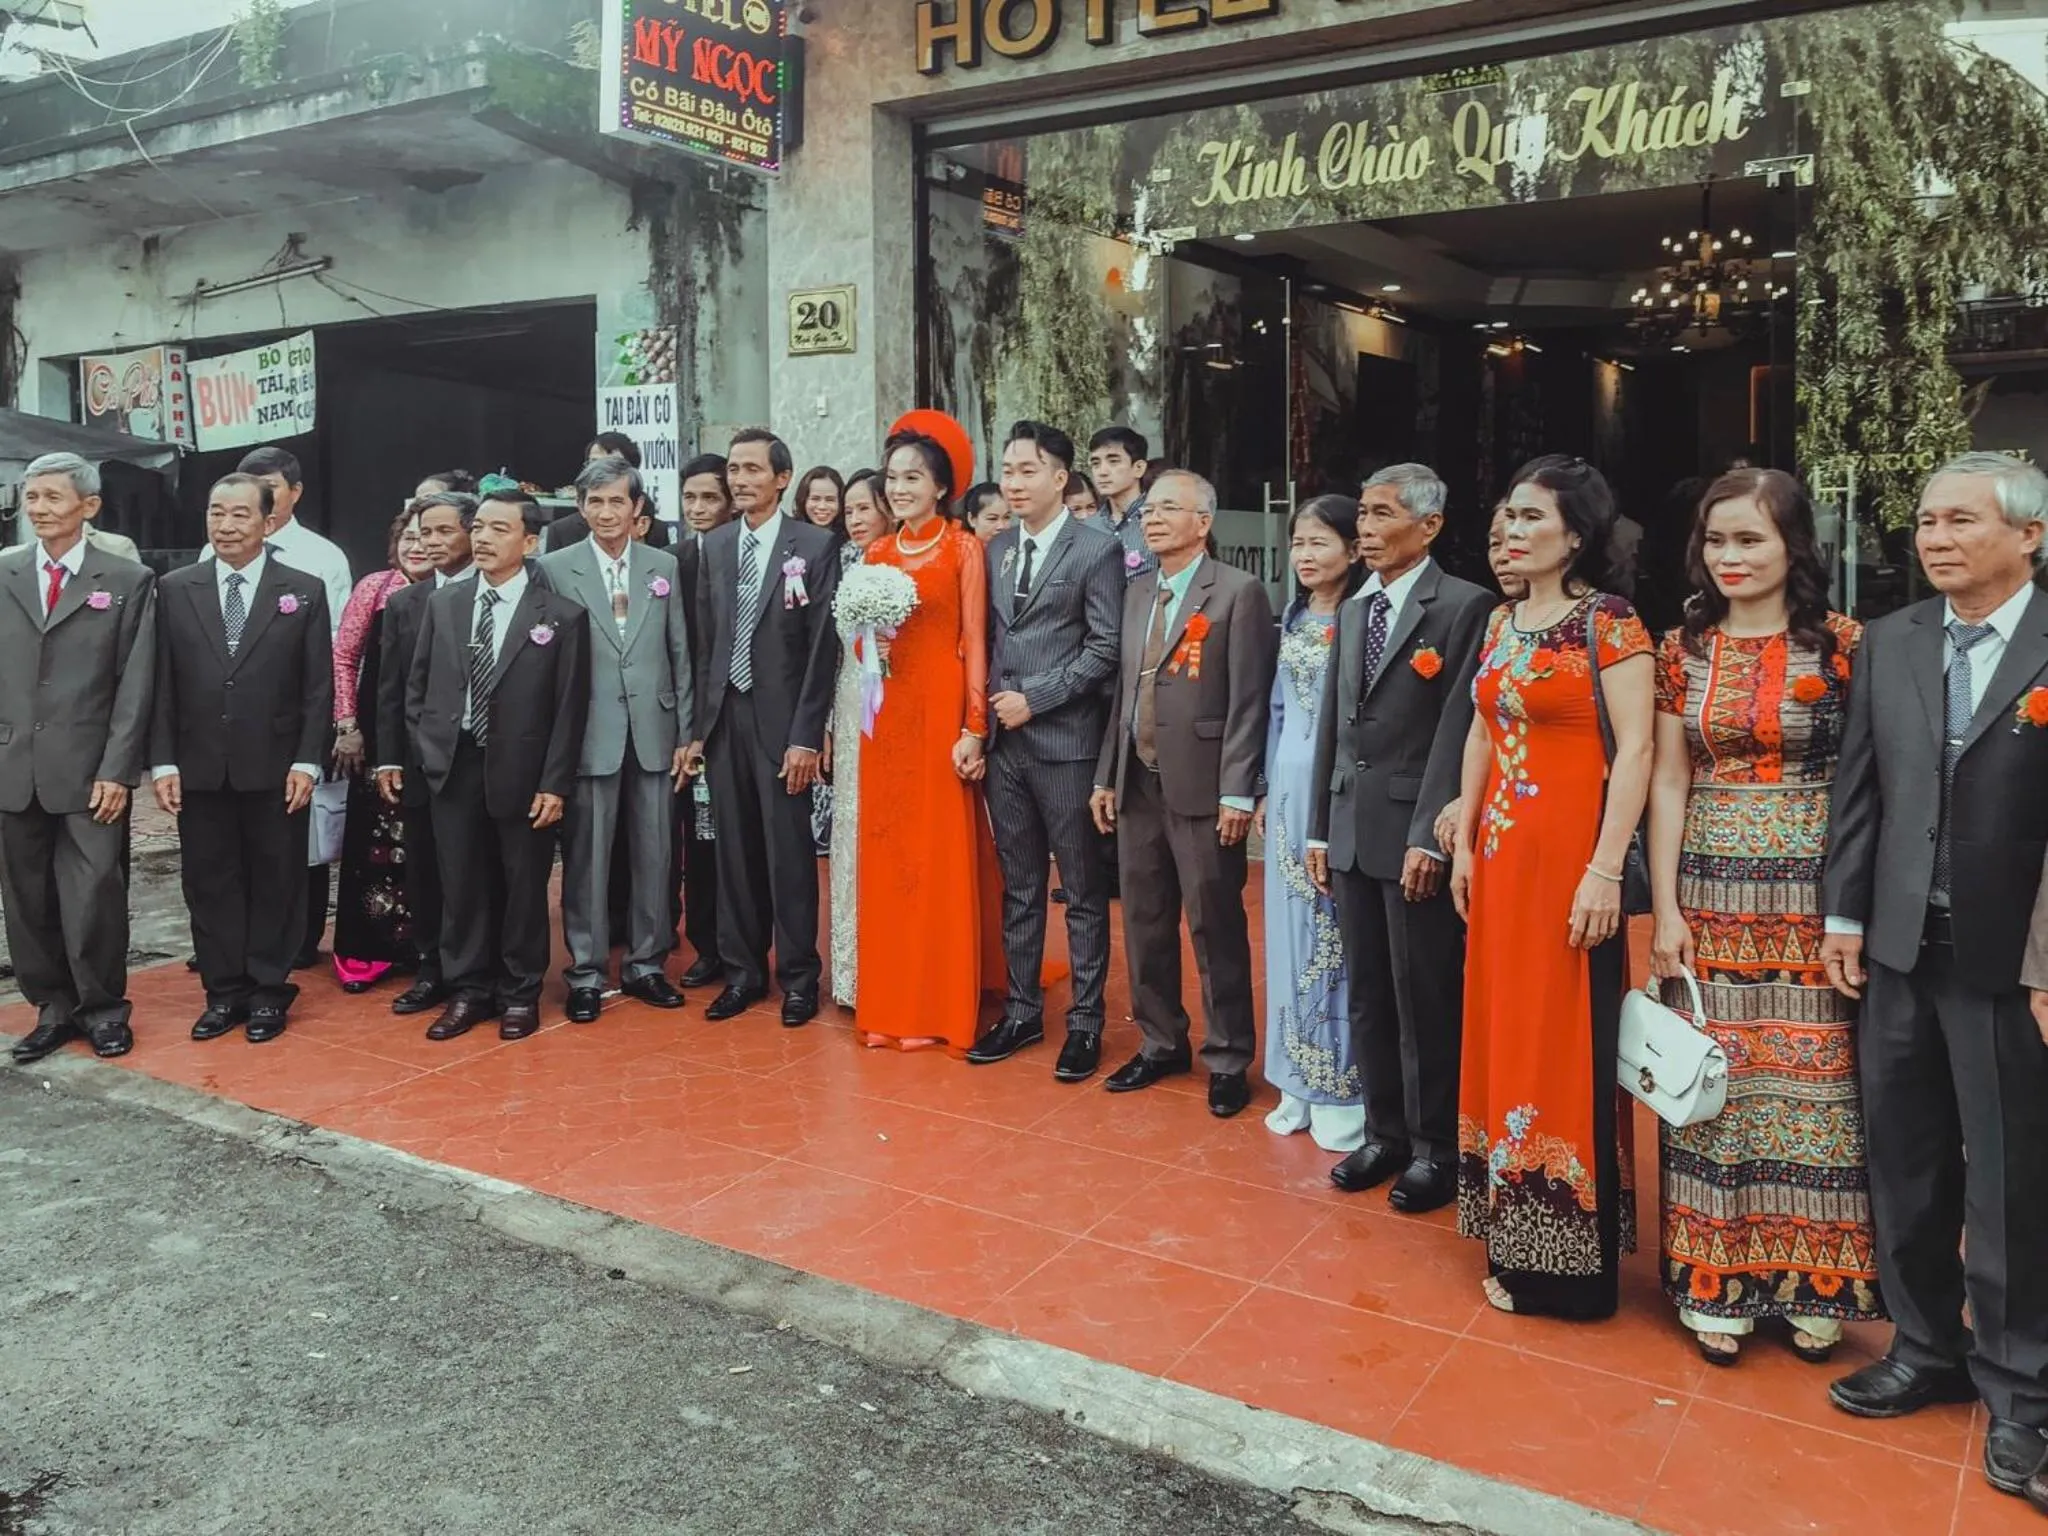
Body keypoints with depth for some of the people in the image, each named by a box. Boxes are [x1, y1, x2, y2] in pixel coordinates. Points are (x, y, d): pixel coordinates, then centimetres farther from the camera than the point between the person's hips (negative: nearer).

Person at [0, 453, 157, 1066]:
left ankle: (103, 1008, 15)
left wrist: (116, 769, -8)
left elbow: (135, 685, -3)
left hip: (89, 769, -3)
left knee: (94, 893, -1)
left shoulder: (129, 580, 0)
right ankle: (53, 1009, 21)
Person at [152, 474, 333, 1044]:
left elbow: (319, 686, -1)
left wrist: (307, 761, -7)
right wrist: (163, 762, -3)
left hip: (275, 768, -2)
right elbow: (162, 684, 4)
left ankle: (268, 990, 18)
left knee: (276, 881, 6)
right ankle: (224, 991, 19)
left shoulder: (305, 590, 0)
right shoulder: (174, 589, 6)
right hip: (199, 768, 2)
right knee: (209, 883, 8)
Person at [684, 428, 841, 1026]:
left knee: (789, 852, 1)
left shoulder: (814, 545, -5)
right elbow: (705, 641, 11)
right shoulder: (714, 546, 10)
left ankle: (799, 976, 14)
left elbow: (823, 647, -8)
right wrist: (698, 726, 6)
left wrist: (806, 735, -12)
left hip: (782, 719, -4)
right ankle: (742, 970, 21)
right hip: (724, 718, 4)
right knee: (734, 849, 9)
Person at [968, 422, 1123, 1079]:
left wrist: (1034, 698, -13)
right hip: (1005, 742, 6)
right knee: (1018, 888, 14)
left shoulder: (1097, 550, -5)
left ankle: (1085, 1021, 14)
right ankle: (1022, 1011, 25)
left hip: (1066, 742, -6)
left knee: (1084, 891, 4)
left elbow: (1105, 648, -10)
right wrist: (991, 704, 3)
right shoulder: (996, 550, 13)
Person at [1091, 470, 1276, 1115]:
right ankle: (1161, 1043, 29)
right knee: (1144, 924, 13)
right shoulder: (1137, 592, 14)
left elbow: (1248, 701, -11)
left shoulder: (1239, 592, -7)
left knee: (1216, 929, 2)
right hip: (1138, 784, 7)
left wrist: (1237, 793, -15)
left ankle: (1228, 1060, 16)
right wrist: (1106, 775, 12)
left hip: (1202, 788, -6)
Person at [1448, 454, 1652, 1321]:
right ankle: (1515, 1237, 29)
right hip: (1500, 852, 7)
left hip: (1569, 855, -7)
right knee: (1503, 1034, 13)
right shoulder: (1503, 622, 11)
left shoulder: (1609, 623, -10)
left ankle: (1567, 1259, 16)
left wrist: (1605, 870, -20)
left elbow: (1635, 750, -15)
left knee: (1562, 1043, 1)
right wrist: (1465, 842, 9)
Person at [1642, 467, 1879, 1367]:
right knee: (1713, 1074, 6)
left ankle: (1812, 1279, 23)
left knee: (1813, 1073, 6)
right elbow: (1668, 782, 3)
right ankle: (1716, 1279, 20)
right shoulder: (1684, 649, 4)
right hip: (1710, 894, 2)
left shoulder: (1842, 645, -3)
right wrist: (1666, 909, -2)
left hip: (1809, 894, -2)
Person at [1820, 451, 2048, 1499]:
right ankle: (1927, 1349, 32)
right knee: (1905, 1164, 15)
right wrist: (1843, 915, 5)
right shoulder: (1888, 643, 6)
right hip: (1897, 949, 5)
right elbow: (1859, 787, 7)